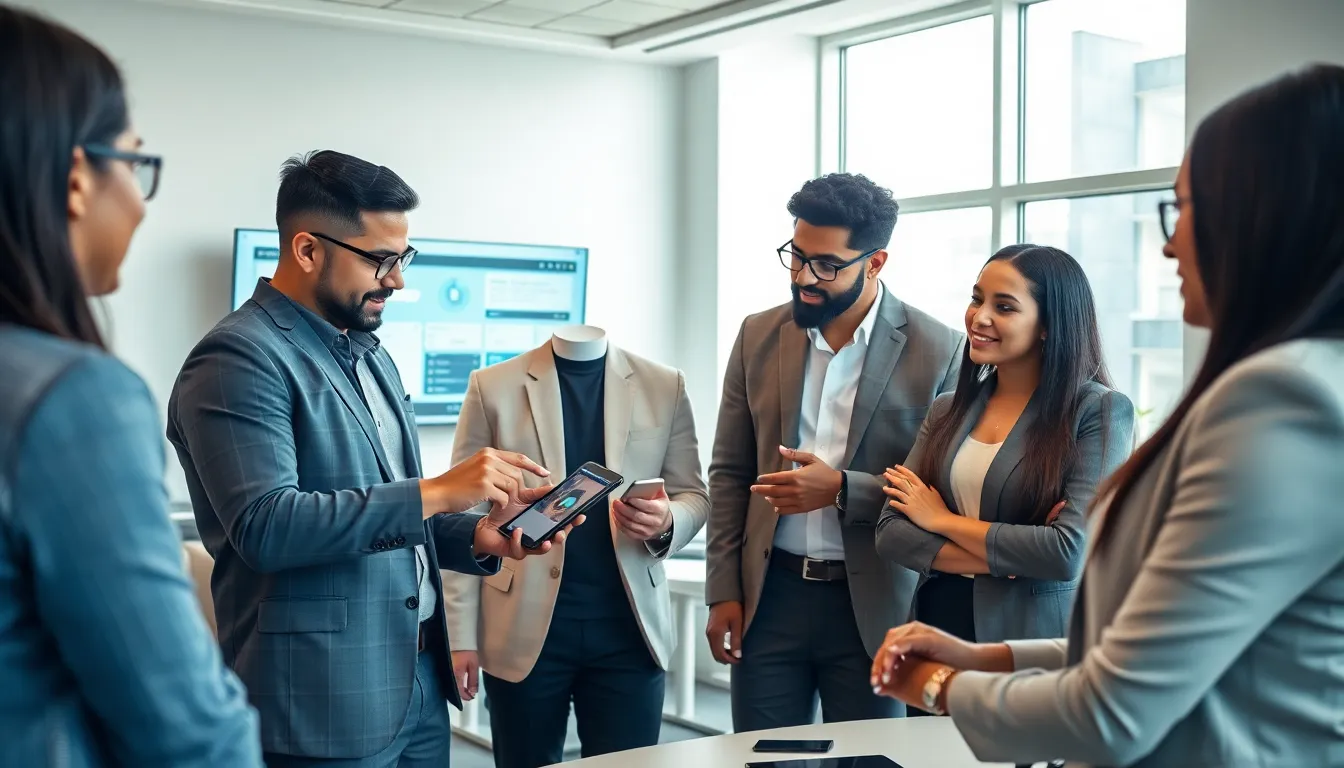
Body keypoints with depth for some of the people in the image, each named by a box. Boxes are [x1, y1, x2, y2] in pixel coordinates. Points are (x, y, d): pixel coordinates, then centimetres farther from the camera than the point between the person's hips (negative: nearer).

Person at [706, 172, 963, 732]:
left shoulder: (936, 350, -6)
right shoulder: (759, 336, 4)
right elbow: (729, 473, 8)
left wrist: (842, 489, -18)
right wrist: (723, 592, 3)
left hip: (873, 603, -2)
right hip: (767, 596, 3)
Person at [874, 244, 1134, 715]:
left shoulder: (1099, 411, -9)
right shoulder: (949, 410, 6)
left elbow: (1070, 551, -20)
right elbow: (891, 533, -1)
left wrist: (944, 520, -8)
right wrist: (1007, 560, -15)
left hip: (1034, 646, -5)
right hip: (937, 632, 5)